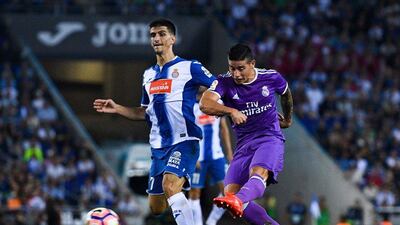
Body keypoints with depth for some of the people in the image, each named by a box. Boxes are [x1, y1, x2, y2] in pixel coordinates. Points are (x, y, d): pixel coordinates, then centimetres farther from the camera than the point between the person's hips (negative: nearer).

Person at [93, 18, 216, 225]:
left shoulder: (189, 68, -4)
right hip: (159, 146, 7)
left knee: (170, 185, -32)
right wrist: (116, 108, 14)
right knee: (156, 208, 8)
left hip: (184, 141, -7)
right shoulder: (148, 75, 15)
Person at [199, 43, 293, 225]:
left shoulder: (271, 78, -1)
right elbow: (204, 104, -24)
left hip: (270, 137, -3)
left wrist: (288, 119, 38)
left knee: (258, 173, -36)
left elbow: (286, 94, 24)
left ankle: (237, 201, -64)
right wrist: (231, 111, -39)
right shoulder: (225, 83, -5)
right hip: (244, 143, 3)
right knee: (230, 191, -14)